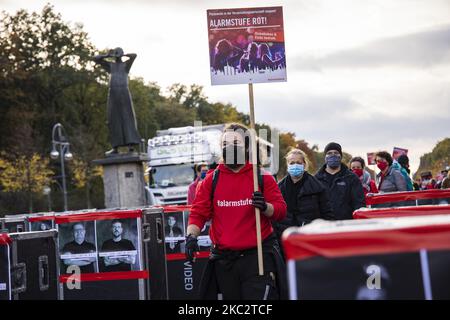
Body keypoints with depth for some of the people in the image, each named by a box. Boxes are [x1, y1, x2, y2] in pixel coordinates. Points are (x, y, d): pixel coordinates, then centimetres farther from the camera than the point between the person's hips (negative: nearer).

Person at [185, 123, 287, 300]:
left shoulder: (262, 178, 2)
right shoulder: (212, 180, 8)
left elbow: (281, 210, 1)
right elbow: (198, 212, 7)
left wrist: (265, 207, -20)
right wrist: (191, 236, -10)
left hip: (257, 256, -3)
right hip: (224, 258, 3)